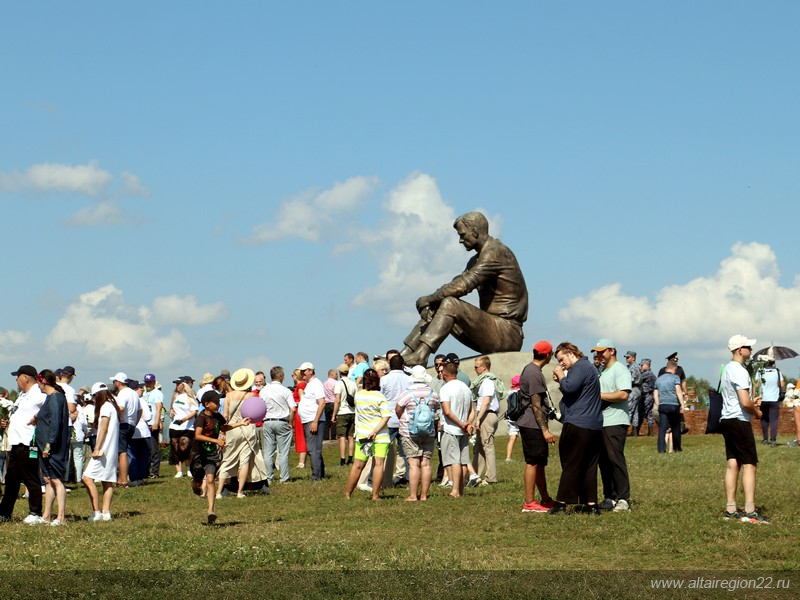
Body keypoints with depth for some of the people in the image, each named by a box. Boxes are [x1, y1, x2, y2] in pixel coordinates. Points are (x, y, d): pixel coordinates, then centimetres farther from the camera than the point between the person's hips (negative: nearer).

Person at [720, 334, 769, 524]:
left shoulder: (728, 369, 15)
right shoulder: (739, 371, -16)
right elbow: (745, 403, -22)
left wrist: (751, 402, 14)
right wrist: (756, 412, -3)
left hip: (727, 421, 10)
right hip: (739, 421, -10)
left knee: (732, 464, 10)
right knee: (749, 464, -9)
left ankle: (730, 510, 10)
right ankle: (750, 512, -13)